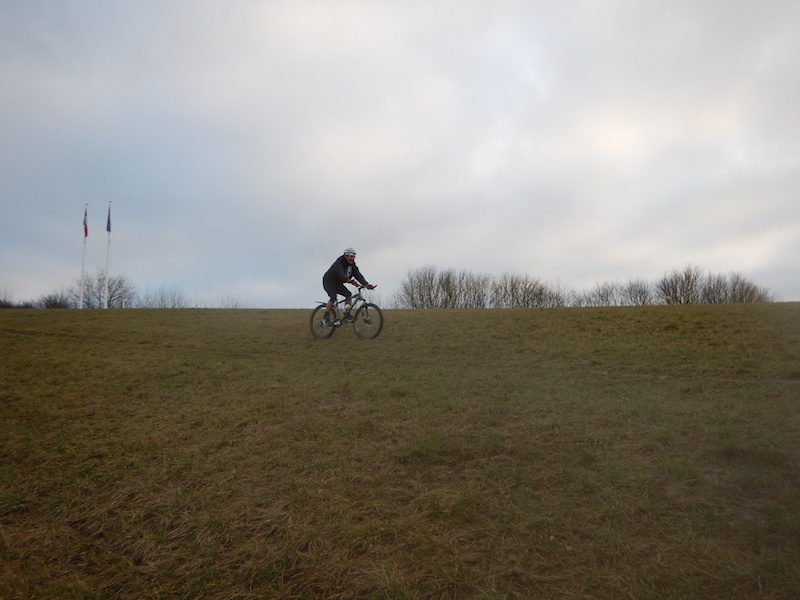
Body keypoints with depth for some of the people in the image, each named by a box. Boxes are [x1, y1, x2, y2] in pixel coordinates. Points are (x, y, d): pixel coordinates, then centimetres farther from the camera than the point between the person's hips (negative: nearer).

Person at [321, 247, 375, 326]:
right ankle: (325, 317, -22)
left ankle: (347, 316, -9)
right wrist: (349, 280, -62)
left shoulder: (352, 265, -7)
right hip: (328, 282, -7)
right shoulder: (339, 263, -27)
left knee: (348, 294, -11)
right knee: (333, 297, -28)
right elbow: (340, 274, -45)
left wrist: (366, 284, -33)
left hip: (338, 284, 7)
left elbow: (358, 275, -18)